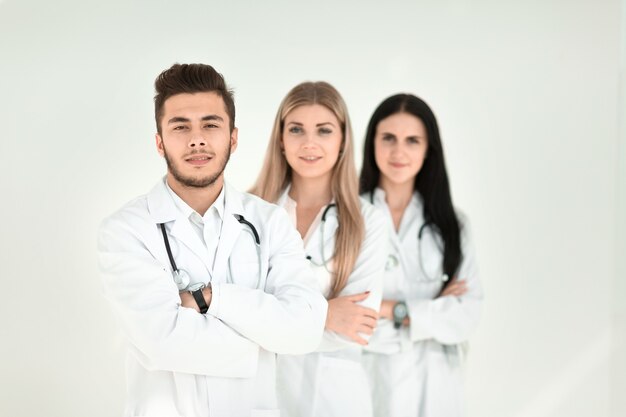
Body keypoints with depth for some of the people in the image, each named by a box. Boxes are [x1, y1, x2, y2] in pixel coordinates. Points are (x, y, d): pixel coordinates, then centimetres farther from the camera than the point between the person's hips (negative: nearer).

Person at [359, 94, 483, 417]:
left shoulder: (450, 224, 5)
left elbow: (467, 314, -3)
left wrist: (394, 311, -14)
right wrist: (432, 311, -11)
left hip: (431, 388, 3)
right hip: (366, 379, -3)